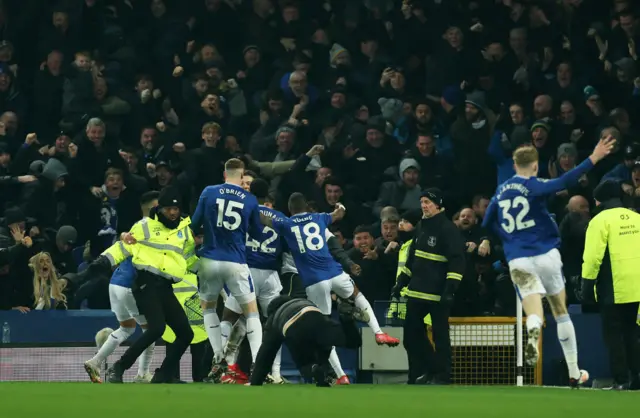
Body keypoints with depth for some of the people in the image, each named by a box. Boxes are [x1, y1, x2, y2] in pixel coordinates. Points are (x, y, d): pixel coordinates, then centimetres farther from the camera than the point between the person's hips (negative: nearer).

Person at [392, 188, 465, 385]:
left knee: (440, 335, -3)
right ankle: (427, 370, 16)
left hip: (438, 293, -8)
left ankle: (442, 376, 4)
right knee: (411, 333, 7)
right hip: (417, 291, 8)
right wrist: (401, 282, 19)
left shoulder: (448, 229, -10)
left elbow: (457, 261, -15)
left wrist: (450, 289, -22)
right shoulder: (421, 227, 14)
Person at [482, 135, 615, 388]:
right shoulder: (534, 186, -7)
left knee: (534, 314, -6)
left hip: (517, 260, 3)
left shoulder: (501, 191, 10)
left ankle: (533, 334, -46)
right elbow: (564, 182, -25)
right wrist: (593, 159, -27)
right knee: (561, 313, 12)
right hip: (545, 254, -3)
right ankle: (574, 374, 16)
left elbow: (488, 223, 20)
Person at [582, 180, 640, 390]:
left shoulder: (600, 220, -7)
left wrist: (587, 285, -6)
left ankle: (621, 379, -2)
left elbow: (593, 256, -12)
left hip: (613, 290, -5)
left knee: (614, 335, 3)